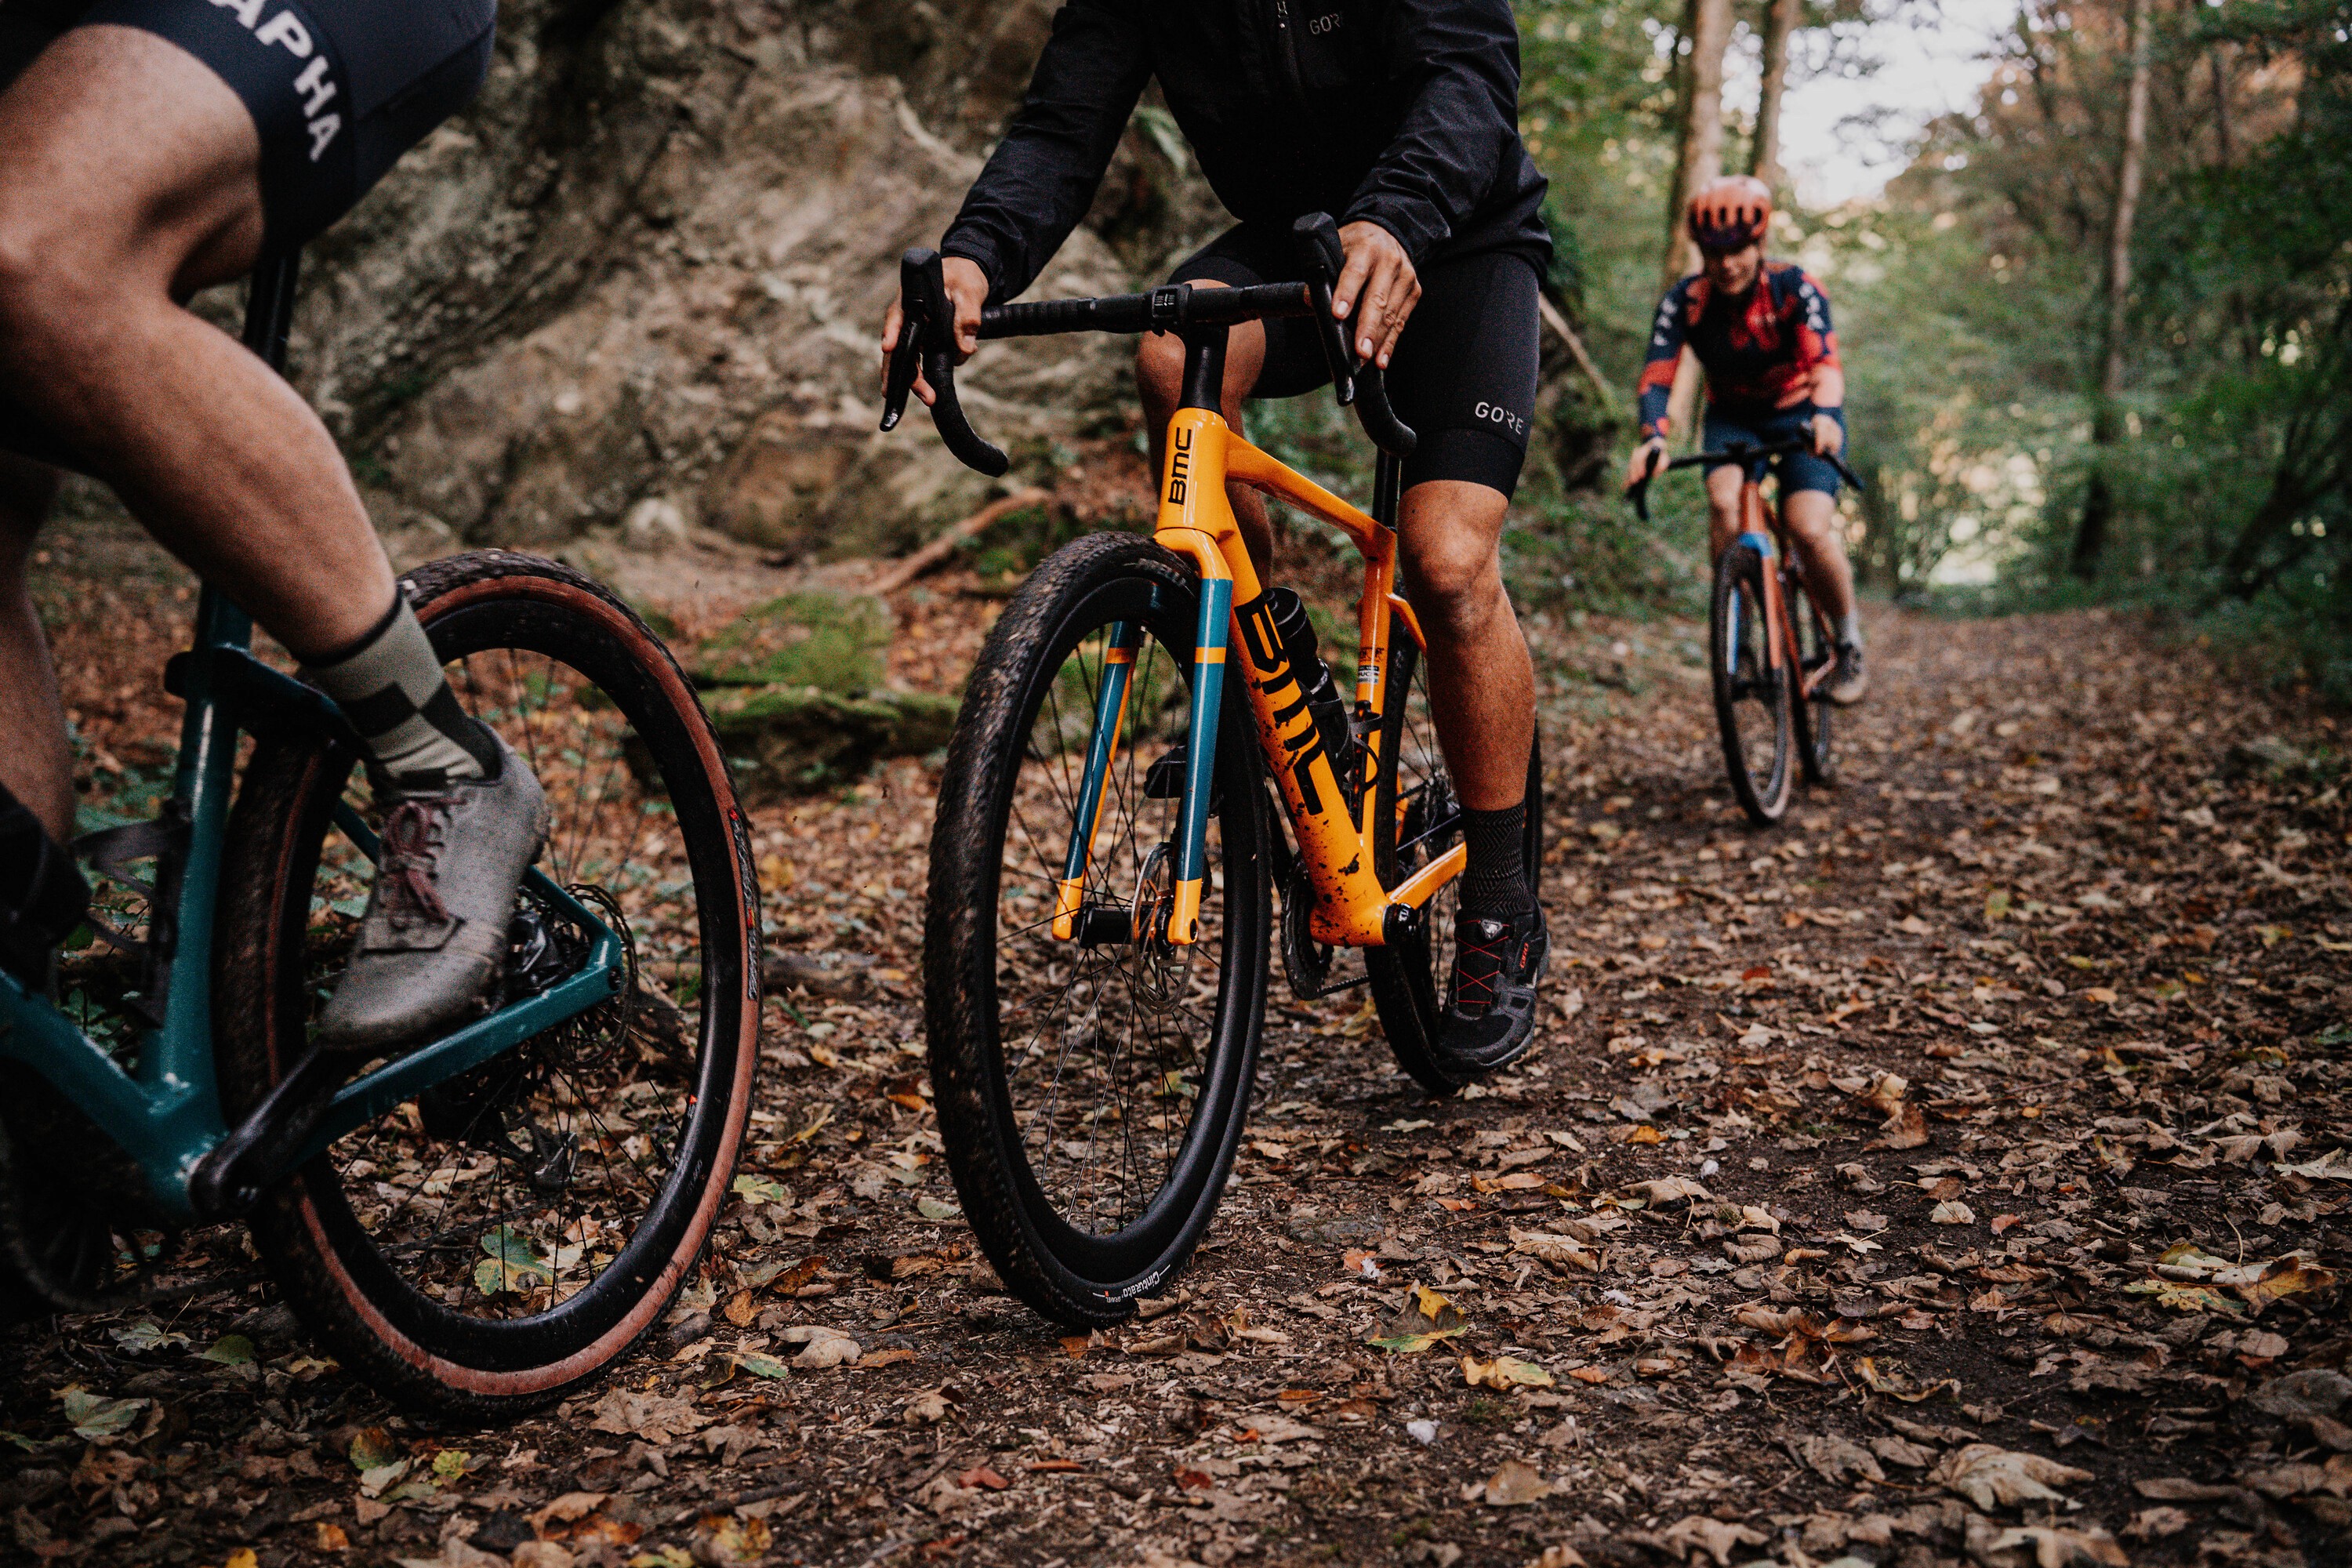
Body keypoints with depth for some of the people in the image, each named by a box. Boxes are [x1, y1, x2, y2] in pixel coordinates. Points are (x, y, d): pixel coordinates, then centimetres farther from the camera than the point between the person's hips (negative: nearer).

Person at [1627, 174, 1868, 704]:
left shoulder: (1795, 288, -22)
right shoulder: (1684, 301, -17)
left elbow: (1824, 358, -35)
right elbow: (1657, 376, -27)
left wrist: (1825, 415, -57)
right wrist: (1653, 438, -47)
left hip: (1801, 415, -2)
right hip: (1732, 418, 2)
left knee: (1811, 531, -22)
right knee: (1724, 500, -30)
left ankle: (1849, 642, 3)